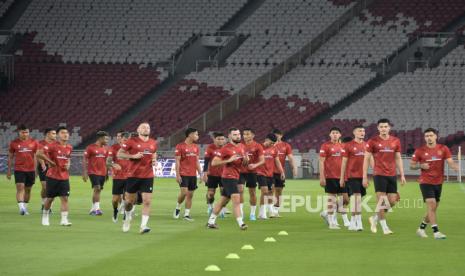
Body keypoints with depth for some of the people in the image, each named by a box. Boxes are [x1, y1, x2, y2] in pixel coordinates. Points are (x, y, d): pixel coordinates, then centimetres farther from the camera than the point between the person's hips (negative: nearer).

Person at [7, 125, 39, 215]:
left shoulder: (34, 142, 3)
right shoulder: (14, 143, 0)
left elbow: (36, 156, 9)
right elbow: (10, 157, 8)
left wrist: (36, 170, 4)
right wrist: (9, 170, 7)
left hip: (31, 170, 2)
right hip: (19, 169, -2)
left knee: (28, 189, 10)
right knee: (20, 188, -15)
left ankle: (25, 207, 23)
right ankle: (21, 208, -22)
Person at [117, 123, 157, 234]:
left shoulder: (153, 143, 8)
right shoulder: (132, 141, -5)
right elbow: (119, 154, -4)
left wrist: (154, 161, 2)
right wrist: (133, 156, -17)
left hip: (148, 176, 2)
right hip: (133, 175, -2)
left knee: (147, 201, -10)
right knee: (130, 201, 8)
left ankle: (143, 226, -9)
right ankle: (127, 218, 37)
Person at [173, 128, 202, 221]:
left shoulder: (196, 147, 12)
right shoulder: (180, 146, -6)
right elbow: (177, 161, -8)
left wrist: (200, 174, 11)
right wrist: (177, 175, -13)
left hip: (193, 175, 6)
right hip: (183, 174, -6)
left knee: (190, 195, 4)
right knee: (184, 192, -15)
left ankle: (187, 214, 10)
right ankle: (177, 208, 10)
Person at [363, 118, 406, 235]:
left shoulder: (396, 141, 7)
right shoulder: (373, 141, -3)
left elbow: (398, 159, 13)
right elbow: (366, 159, -1)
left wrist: (402, 175, 7)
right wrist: (365, 176, -5)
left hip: (392, 175, 4)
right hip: (379, 174, -4)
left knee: (392, 201, 2)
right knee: (381, 201, -7)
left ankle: (375, 218, 23)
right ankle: (384, 227, 2)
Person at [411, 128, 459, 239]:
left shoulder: (443, 149, 0)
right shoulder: (420, 151, -4)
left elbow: (450, 162, -9)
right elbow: (412, 165, 3)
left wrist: (455, 166, -31)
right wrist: (420, 166, -17)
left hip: (438, 183, 4)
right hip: (426, 182, -4)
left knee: (433, 208, 11)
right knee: (431, 205, -18)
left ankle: (421, 228, 29)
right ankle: (436, 232, -19)